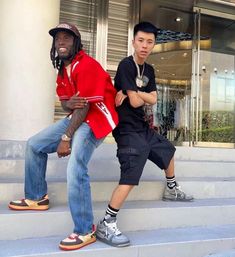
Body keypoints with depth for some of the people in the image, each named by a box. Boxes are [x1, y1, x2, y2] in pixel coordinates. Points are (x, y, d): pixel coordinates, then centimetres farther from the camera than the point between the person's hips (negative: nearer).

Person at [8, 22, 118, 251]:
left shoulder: (87, 65, -17)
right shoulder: (62, 69, 13)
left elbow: (85, 106, -21)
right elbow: (65, 103, 10)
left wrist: (66, 138, -20)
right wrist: (69, 104, -17)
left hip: (95, 119, -10)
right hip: (76, 117, 10)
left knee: (75, 169, -26)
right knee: (34, 145, 10)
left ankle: (85, 232, -15)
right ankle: (37, 197, 22)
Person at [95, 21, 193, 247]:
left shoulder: (149, 70, 11)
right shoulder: (126, 65, -15)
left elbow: (153, 99, 0)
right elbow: (135, 102, -21)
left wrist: (132, 93, -14)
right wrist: (144, 97, -1)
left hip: (143, 127, 9)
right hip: (128, 129, -9)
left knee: (168, 150, 27)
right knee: (131, 176, -22)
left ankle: (171, 190, 49)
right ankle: (106, 225, -16)